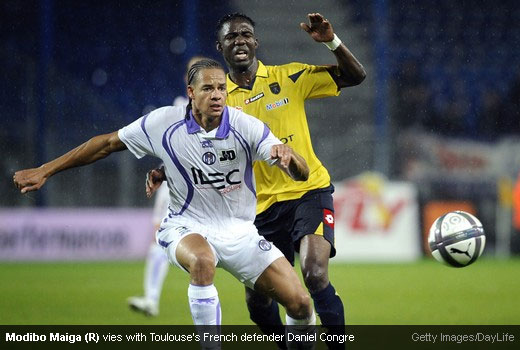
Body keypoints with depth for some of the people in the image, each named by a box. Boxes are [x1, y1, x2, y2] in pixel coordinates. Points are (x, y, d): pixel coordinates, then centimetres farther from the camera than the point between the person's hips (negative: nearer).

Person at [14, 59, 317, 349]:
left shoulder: (246, 127, -13)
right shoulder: (164, 123, -11)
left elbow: (302, 174, -16)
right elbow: (107, 143, 1)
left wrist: (289, 156, -41)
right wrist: (45, 171, 1)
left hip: (239, 231, 2)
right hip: (187, 227, -2)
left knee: (301, 304, -8)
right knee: (202, 261, -39)